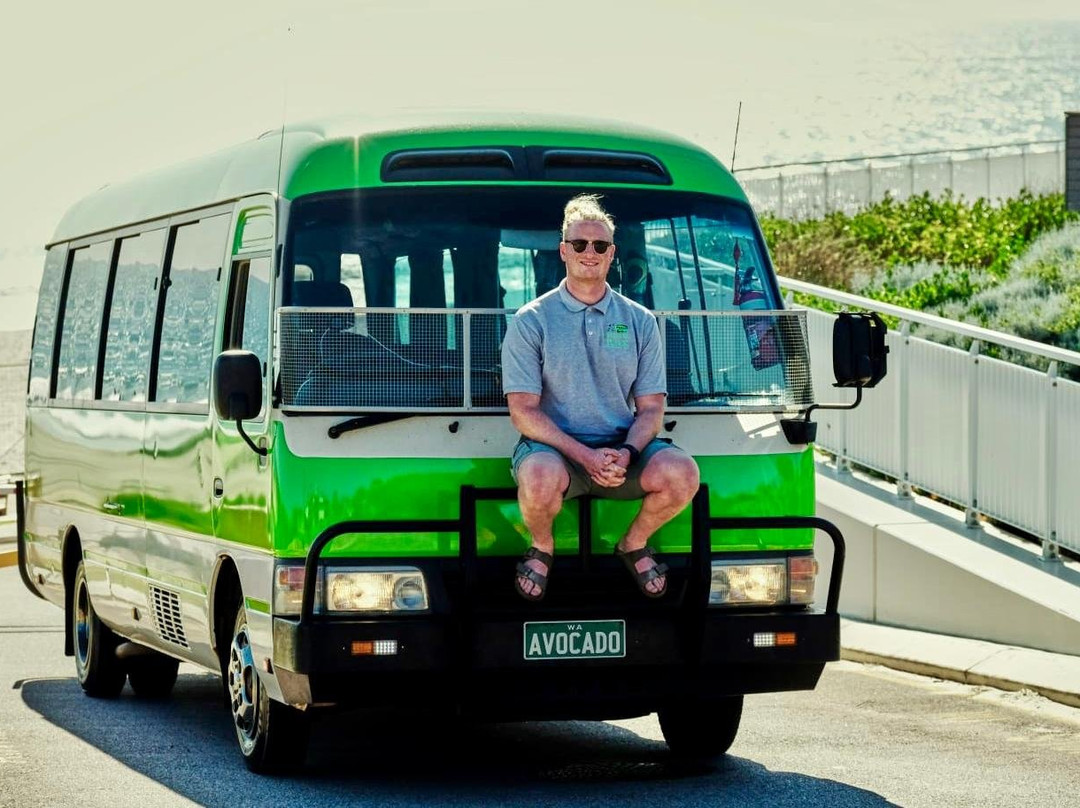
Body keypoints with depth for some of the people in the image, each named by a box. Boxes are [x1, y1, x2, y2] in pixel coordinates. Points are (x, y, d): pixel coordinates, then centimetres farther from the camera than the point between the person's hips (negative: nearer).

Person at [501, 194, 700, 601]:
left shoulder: (639, 321, 11)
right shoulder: (531, 321, 1)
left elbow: (651, 408, 8)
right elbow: (523, 411, -6)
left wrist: (627, 453, -14)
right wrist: (585, 456, -19)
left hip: (621, 448, 3)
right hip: (553, 446, -3)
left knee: (682, 473, -27)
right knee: (540, 478, -38)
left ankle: (633, 544, 5)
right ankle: (541, 548, -1)